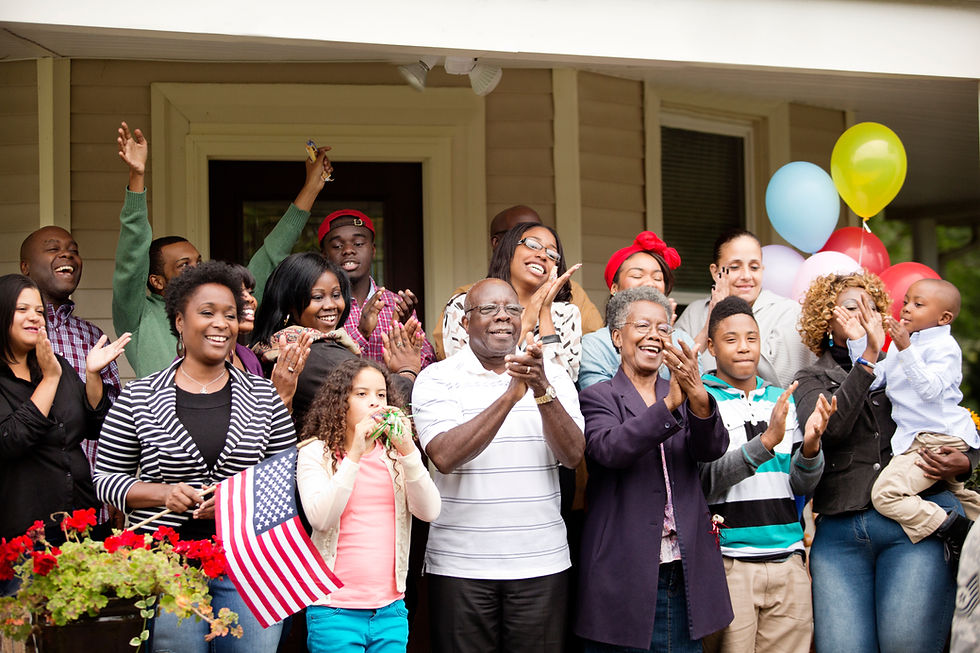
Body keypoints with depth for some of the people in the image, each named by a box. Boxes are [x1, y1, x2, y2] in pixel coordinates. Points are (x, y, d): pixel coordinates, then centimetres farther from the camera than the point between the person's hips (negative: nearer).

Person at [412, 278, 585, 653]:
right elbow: (444, 456, -17)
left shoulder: (552, 375, 7)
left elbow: (572, 456, -5)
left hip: (542, 563, 2)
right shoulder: (437, 379, -1)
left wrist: (542, 390, -20)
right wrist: (511, 394, -22)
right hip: (461, 565, -2)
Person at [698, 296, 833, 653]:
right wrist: (766, 440, -25)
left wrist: (810, 446, -10)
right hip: (728, 563, -4)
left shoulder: (781, 399, 15)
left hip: (787, 560, 5)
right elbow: (707, 481, -14)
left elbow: (802, 487, 11)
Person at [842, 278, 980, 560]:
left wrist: (905, 351, -34)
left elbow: (931, 389, -27)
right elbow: (872, 379, 11)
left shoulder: (944, 346, -11)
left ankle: (956, 530, -20)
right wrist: (859, 342, 1)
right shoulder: (907, 344, 16)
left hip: (939, 439, -11)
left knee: (886, 493, -22)